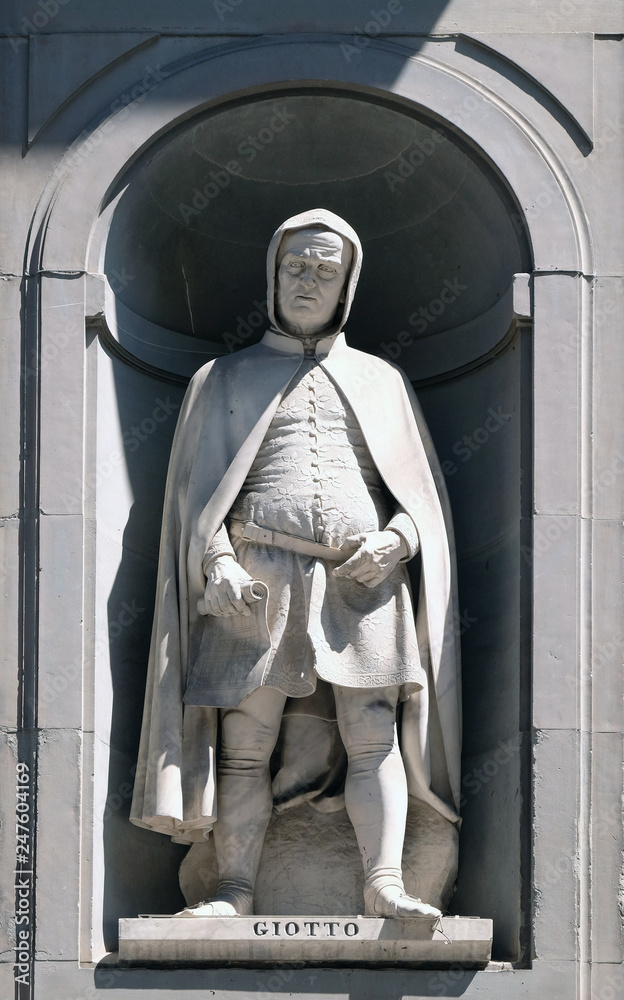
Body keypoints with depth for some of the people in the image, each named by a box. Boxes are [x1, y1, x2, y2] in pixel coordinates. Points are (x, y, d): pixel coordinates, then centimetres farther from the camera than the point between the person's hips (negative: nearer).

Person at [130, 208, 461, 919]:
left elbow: (424, 488, 17)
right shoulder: (225, 380, 18)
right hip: (258, 584, -1)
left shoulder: (381, 381, 21)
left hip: (362, 586, 1)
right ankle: (236, 890, -4)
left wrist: (395, 539, -5)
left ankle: (383, 884, -14)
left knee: (375, 738, -10)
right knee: (244, 745, -5)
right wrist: (216, 562, -9)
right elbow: (194, 489, 9)